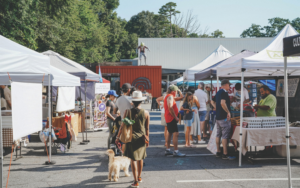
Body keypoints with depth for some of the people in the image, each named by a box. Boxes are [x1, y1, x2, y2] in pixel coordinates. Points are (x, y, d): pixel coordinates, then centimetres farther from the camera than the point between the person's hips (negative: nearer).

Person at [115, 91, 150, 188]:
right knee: (140, 158, 19)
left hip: (131, 138, -2)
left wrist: (118, 137, 2)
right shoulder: (146, 113, -7)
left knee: (133, 159, 4)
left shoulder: (128, 111, -9)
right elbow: (147, 128, -2)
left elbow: (122, 125, -7)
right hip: (141, 138, 2)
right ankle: (139, 177, 35)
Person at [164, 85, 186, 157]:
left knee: (170, 133, 18)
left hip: (168, 118, 11)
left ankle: (167, 150, 24)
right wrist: (175, 117, -20)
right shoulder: (170, 96, -14)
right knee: (175, 133, -15)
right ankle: (176, 151, -19)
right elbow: (170, 108, -24)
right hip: (171, 118, -11)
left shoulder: (168, 96, 18)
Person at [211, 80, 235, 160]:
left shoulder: (218, 92, 14)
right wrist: (228, 112, -22)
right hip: (224, 117, -10)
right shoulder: (224, 92, -15)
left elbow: (213, 102, 24)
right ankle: (225, 154, -5)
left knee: (218, 135, 13)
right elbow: (222, 103, -29)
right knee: (225, 136, -7)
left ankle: (218, 152, 19)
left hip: (218, 116, 10)